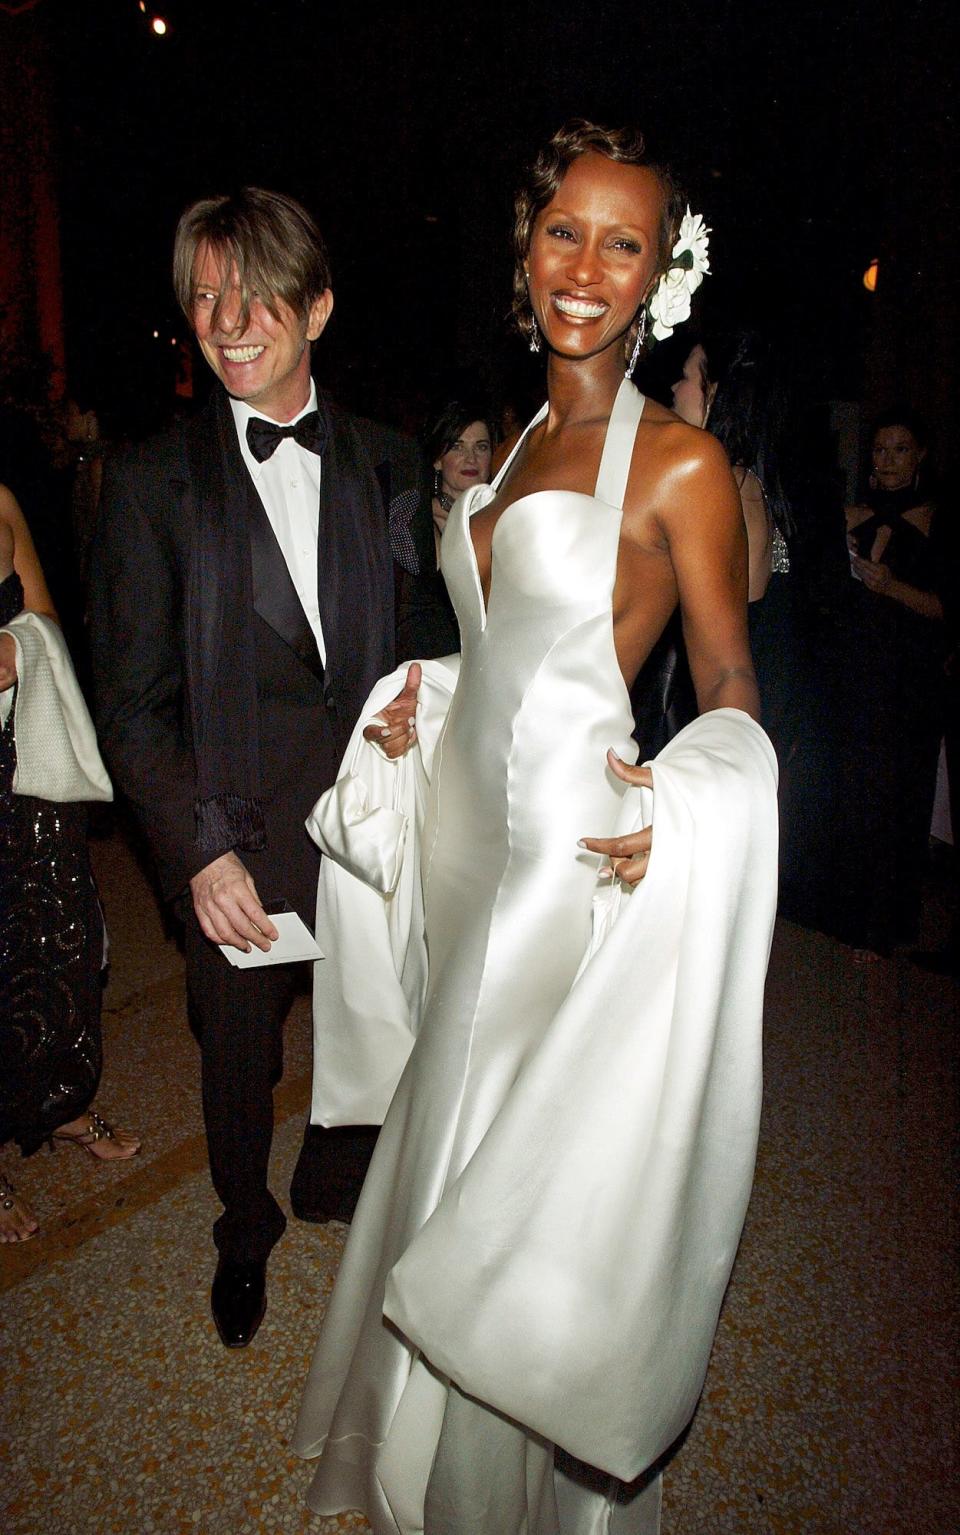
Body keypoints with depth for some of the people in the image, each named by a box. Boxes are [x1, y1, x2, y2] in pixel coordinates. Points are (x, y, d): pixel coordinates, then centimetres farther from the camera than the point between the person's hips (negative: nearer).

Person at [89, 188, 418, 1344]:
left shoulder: (383, 463, 2)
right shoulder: (151, 483, -6)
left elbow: (413, 633, 7)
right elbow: (132, 703, -7)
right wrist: (202, 851, -14)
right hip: (234, 835, -1)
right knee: (238, 1052, 17)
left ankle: (335, 1184, 50)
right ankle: (245, 1229, 47)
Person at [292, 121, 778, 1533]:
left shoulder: (679, 462, -11)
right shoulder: (516, 446, 11)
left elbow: (731, 697, -10)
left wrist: (682, 815, -28)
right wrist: (421, 707, 4)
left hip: (582, 861, -7)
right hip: (476, 841, 8)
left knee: (549, 1163, 8)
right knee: (458, 1132, 22)